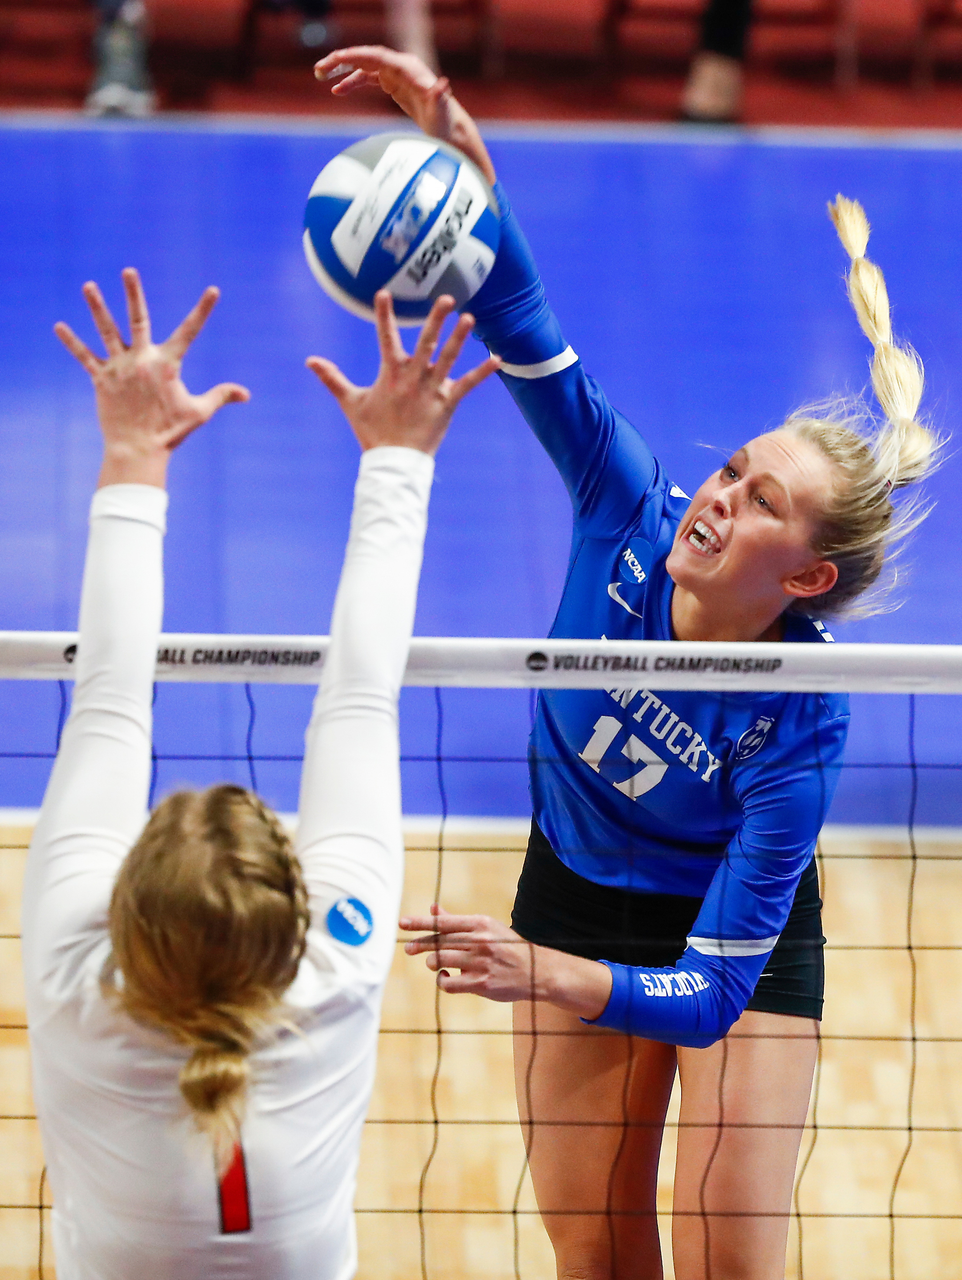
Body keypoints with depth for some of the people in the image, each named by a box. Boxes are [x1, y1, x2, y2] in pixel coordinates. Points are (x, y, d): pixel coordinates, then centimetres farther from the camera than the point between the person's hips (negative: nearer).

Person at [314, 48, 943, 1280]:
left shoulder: (798, 727, -33)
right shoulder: (632, 519, -25)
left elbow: (711, 996, -35)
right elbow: (527, 337, -35)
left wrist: (558, 979, -52)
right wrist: (467, 166, -50)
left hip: (740, 929, -3)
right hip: (578, 891, 4)